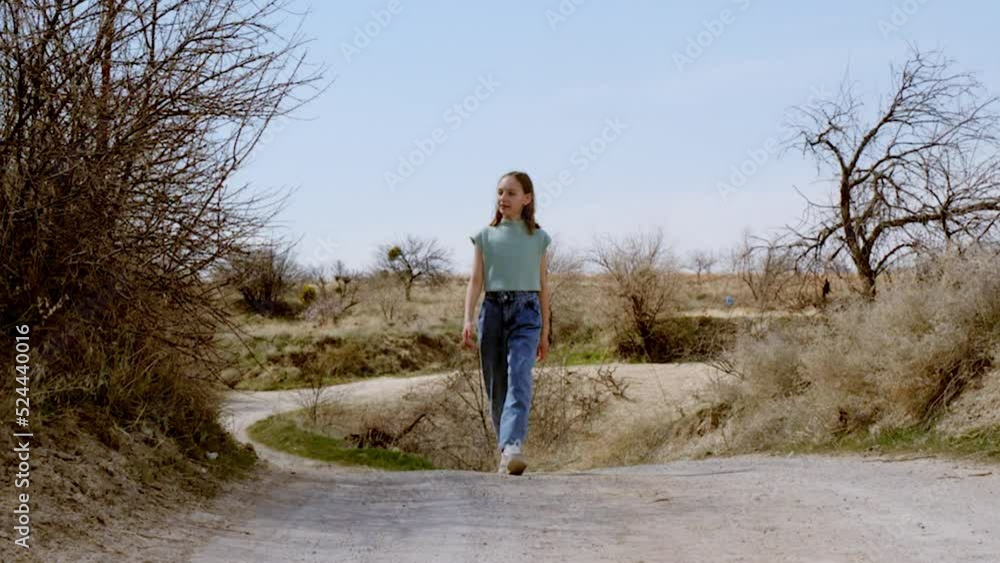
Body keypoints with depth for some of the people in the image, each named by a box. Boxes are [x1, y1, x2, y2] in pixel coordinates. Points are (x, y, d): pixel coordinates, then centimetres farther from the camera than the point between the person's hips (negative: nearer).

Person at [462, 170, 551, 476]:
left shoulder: (538, 237, 8)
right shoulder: (485, 236, 9)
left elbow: (543, 286, 12)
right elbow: (476, 281, 4)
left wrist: (545, 332, 11)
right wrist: (468, 319, -9)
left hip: (526, 311, -2)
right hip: (493, 310, 2)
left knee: (519, 379, -20)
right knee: (495, 386, 4)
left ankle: (512, 447, -34)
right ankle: (505, 450, 15)